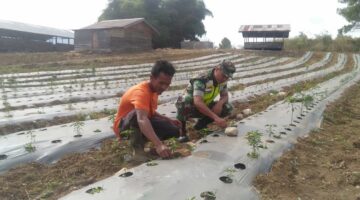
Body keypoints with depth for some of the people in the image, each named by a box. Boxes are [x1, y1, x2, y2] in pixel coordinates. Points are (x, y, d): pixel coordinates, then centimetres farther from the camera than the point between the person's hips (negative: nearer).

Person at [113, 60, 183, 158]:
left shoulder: (153, 89, 1)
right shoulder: (141, 91, -29)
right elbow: (142, 120, -47)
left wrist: (169, 120, 1)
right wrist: (158, 145, -58)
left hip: (143, 125, 9)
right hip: (124, 127, -9)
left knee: (174, 130, -2)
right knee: (137, 113, -41)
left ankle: (140, 138, 9)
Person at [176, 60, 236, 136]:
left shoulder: (222, 80, -9)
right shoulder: (202, 80, -32)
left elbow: (225, 96, 4)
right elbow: (198, 102, -44)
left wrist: (220, 103, -21)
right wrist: (216, 117, -51)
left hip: (205, 106, 7)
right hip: (189, 107, -7)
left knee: (228, 108, -11)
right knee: (184, 105, -41)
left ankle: (201, 124, 6)